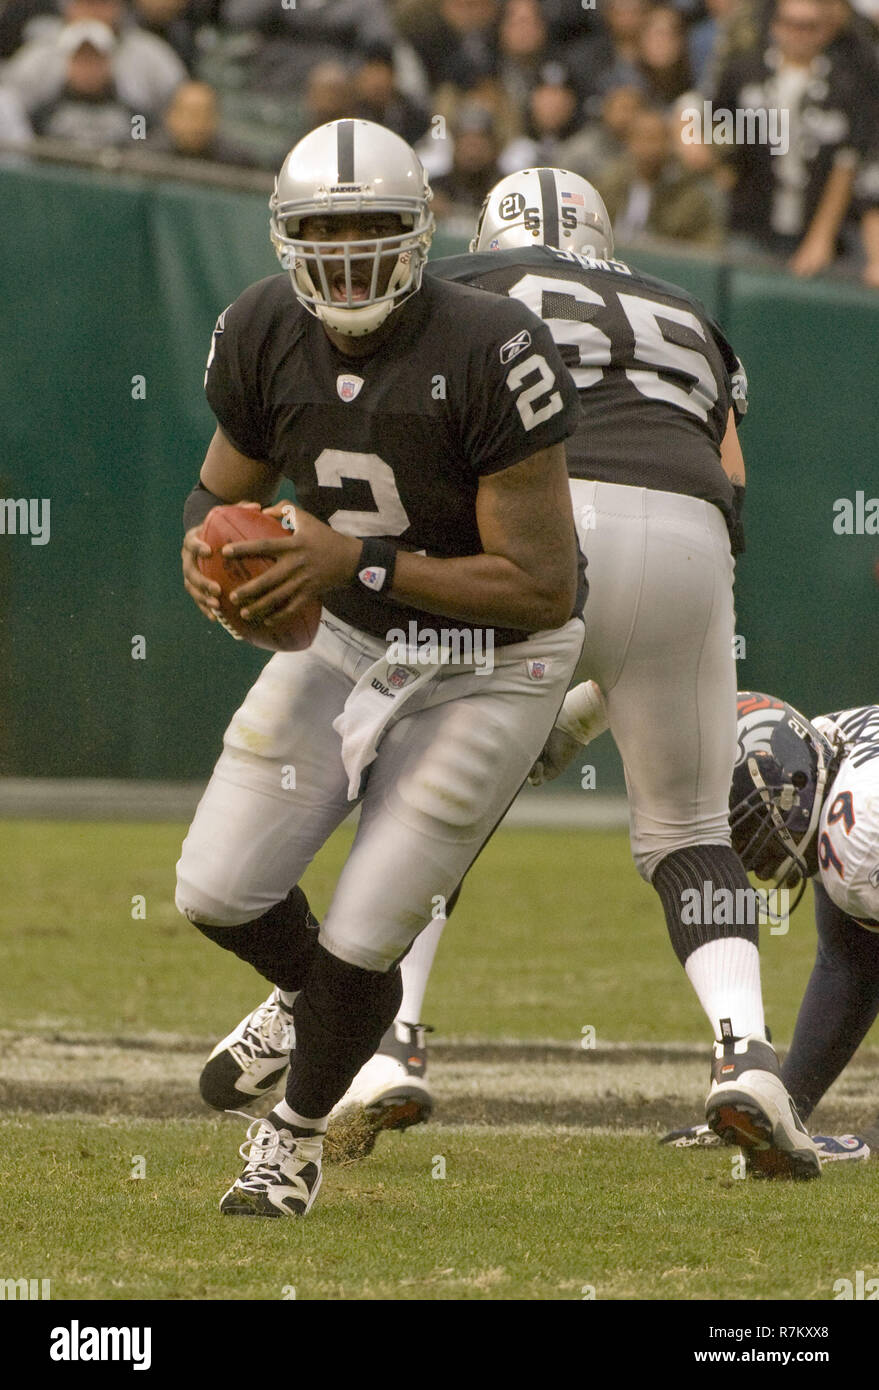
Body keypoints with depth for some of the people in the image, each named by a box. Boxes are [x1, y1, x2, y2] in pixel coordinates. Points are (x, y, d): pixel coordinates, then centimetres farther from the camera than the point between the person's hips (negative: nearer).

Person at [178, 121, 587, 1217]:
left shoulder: (486, 355, -29)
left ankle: (297, 1135, 27)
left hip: (487, 664, -5)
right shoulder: (266, 338, -12)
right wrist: (206, 558, -17)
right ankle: (305, 993, 38)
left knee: (363, 940, -3)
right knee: (217, 892, 1)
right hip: (344, 639, 5)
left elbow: (539, 589, -27)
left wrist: (358, 561, -33)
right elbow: (224, 491, 7)